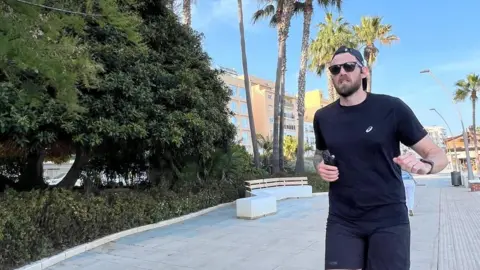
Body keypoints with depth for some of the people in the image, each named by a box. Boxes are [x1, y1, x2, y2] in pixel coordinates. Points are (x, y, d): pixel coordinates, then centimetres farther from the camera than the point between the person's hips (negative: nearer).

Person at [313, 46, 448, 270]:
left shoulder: (392, 108, -8)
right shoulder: (323, 117, 2)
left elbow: (438, 154, -4)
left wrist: (425, 165, -27)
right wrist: (320, 166, -2)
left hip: (388, 220, -2)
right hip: (342, 221, 2)